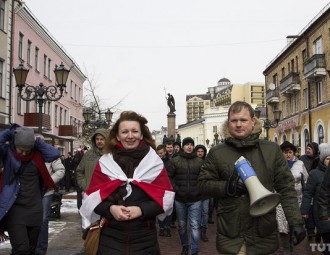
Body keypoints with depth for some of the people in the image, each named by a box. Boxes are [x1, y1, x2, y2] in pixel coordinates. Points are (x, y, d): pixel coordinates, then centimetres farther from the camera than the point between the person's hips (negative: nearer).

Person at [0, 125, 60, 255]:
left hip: (35, 208, 4)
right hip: (15, 208, -4)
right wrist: (12, 132, -13)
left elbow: (55, 153, -10)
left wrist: (37, 141, -9)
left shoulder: (37, 154, 2)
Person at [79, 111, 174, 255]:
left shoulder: (154, 161, 3)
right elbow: (92, 197, 3)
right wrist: (110, 208, -16)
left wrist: (141, 209, -17)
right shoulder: (105, 162, 4)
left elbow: (166, 198, -2)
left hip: (144, 238, 0)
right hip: (111, 237, 0)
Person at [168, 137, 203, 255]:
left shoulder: (200, 161, 2)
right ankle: (185, 245, 36)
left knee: (195, 226, -5)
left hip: (195, 199, -1)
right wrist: (176, 189, -9)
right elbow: (169, 177, 1)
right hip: (180, 199, 1)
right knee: (182, 225, 15)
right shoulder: (175, 160, -2)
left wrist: (199, 189, -2)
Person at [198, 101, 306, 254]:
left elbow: (286, 188, 3)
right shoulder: (216, 153, 2)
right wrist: (227, 187, -13)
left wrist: (296, 222, -6)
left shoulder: (272, 150, 3)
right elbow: (203, 184, 5)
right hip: (230, 234, -1)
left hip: (263, 232, 1)